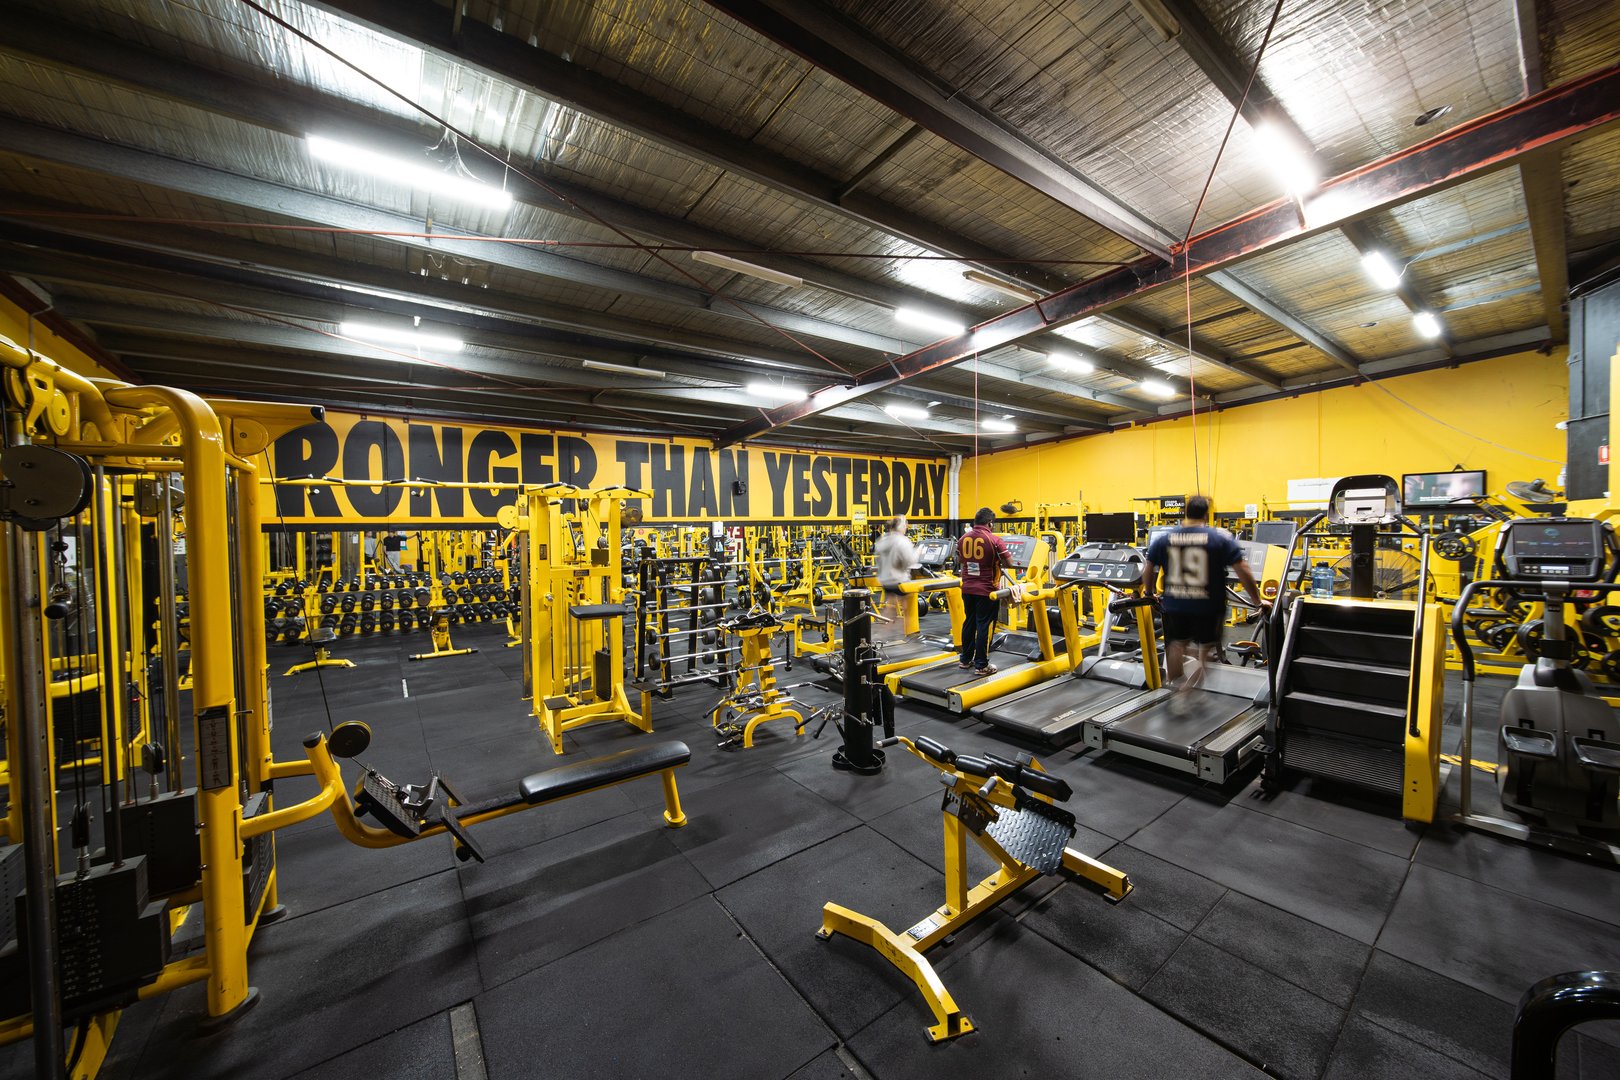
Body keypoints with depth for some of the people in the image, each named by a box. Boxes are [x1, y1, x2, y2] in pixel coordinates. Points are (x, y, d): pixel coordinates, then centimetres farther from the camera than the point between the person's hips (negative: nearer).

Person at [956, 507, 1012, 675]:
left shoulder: (963, 538, 3)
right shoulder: (994, 539, -13)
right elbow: (1009, 562, -10)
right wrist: (996, 560, 9)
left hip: (967, 589, 5)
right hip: (986, 590, -5)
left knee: (969, 623, 15)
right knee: (983, 626, 1)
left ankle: (965, 660, 23)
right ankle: (981, 665, 7)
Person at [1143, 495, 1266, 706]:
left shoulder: (1163, 539, 0)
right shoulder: (1221, 538, -5)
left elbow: (1148, 571, 4)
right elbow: (1243, 572, -6)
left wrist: (1149, 594, 19)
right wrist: (1257, 601, 4)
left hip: (1174, 604, 2)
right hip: (1208, 605, -1)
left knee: (1177, 644, 17)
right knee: (1206, 647, 15)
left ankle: (1177, 687, 24)